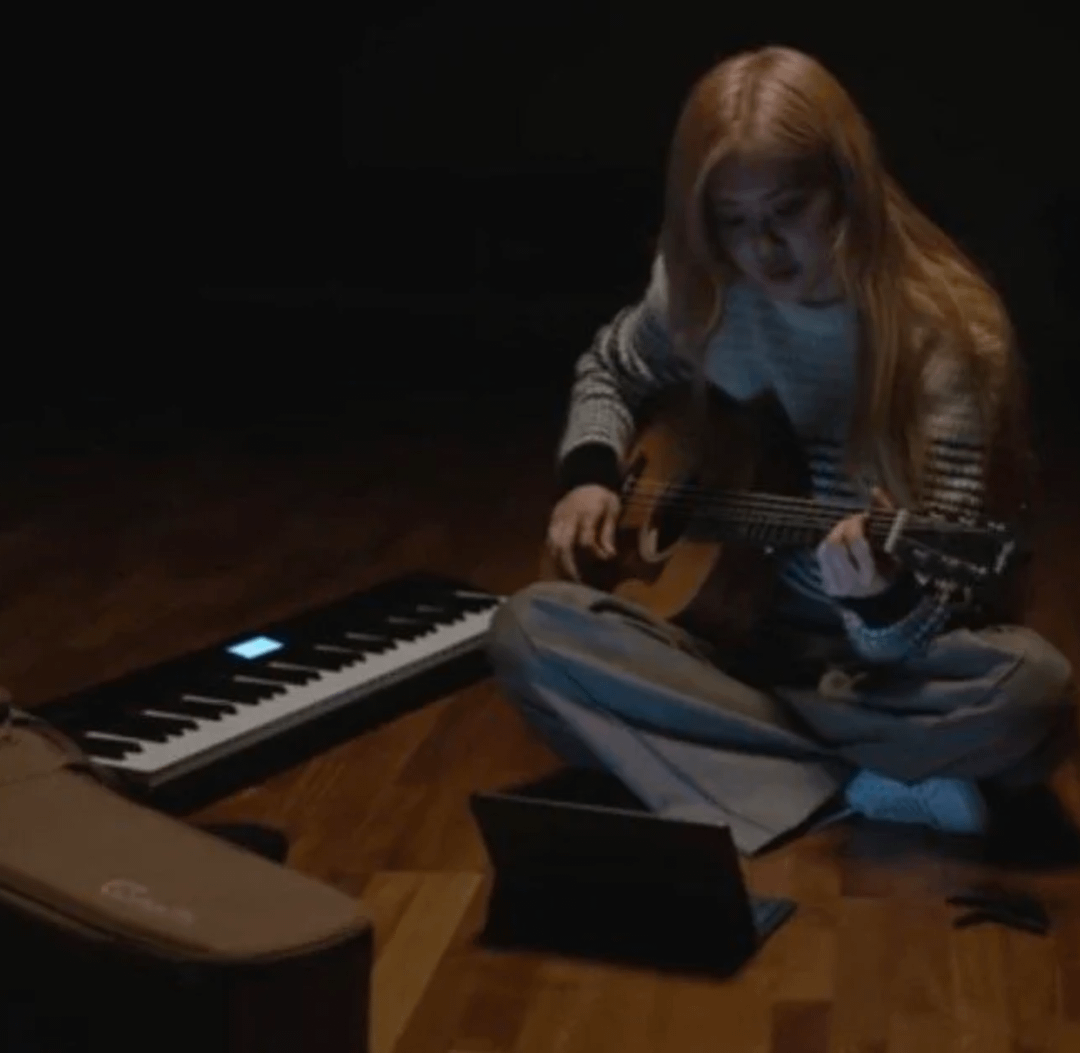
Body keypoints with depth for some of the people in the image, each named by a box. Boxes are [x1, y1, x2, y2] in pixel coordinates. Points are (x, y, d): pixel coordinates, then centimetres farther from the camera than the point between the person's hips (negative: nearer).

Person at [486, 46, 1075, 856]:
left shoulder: (945, 333, -17)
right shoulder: (701, 291, -4)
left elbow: (932, 596, -21)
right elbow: (608, 369, 19)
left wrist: (884, 598, -44)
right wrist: (590, 473, -1)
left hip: (884, 656, -4)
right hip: (733, 624, 4)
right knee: (528, 630, -22)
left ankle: (730, 748, -18)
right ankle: (854, 790, -26)